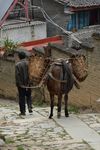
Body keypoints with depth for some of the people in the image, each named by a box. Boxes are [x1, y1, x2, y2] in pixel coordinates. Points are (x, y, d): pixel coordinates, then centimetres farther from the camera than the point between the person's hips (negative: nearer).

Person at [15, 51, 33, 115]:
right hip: (28, 83, 2)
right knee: (28, 96, 17)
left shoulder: (17, 64, -8)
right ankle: (30, 107, -2)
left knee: (22, 97, 4)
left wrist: (18, 83, -6)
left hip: (21, 84, -2)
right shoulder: (28, 63, -2)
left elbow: (17, 75, -11)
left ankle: (23, 111, 4)